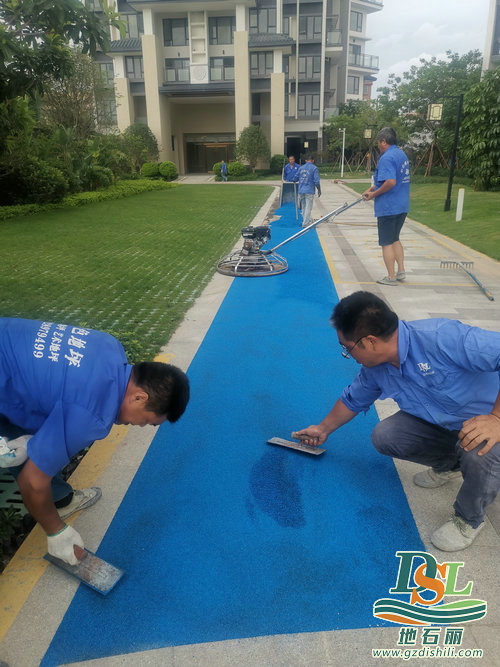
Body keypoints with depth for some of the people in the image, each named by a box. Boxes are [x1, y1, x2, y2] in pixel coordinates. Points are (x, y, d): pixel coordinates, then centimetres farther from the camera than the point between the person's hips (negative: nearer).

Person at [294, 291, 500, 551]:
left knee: (479, 451, -37)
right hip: (440, 424, 7)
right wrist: (323, 430, 21)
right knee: (384, 436, -9)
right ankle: (448, 464, 20)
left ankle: (470, 518, -3)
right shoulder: (374, 370, -8)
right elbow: (352, 400, 11)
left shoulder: (444, 338, -35)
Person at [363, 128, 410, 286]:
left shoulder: (387, 157, -18)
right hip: (402, 206, 9)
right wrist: (371, 189, 13)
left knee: (387, 243, 1)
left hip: (388, 207, -9)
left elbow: (391, 182, -29)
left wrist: (374, 194, -17)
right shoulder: (402, 154, 13)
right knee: (395, 239, 21)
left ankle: (391, 277, 7)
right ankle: (401, 271, 23)